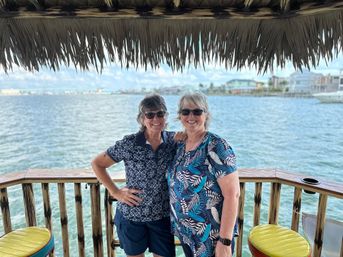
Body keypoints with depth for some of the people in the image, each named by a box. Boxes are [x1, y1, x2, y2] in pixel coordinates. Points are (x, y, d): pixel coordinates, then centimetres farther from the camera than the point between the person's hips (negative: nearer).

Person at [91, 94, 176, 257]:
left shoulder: (173, 140, -7)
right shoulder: (129, 144, -15)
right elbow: (97, 164, -5)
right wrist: (115, 192, -9)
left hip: (163, 216, 2)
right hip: (131, 216, -1)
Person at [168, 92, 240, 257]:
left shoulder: (216, 147, -20)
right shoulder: (180, 145, 0)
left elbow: (232, 194, -21)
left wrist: (225, 241, -20)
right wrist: (177, 224, 10)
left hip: (211, 237, -6)